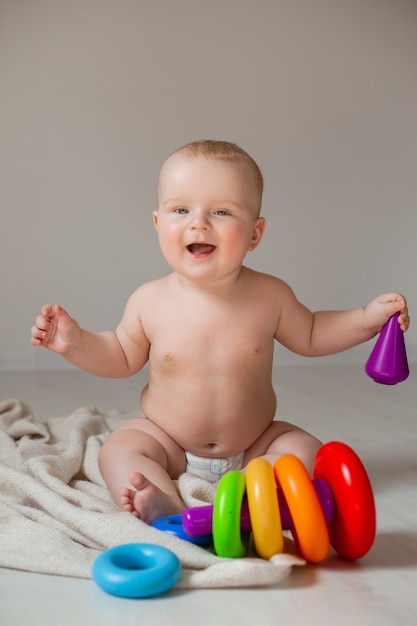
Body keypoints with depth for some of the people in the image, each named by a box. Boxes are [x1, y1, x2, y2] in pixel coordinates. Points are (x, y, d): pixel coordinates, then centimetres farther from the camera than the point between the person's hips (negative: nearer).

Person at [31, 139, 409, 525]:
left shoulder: (270, 296, -13)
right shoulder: (149, 302, -13)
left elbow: (309, 336, 7)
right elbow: (123, 357, 4)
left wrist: (367, 319, -4)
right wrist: (76, 343, -12)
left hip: (252, 446, 1)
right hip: (167, 443, 0)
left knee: (305, 450, -19)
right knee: (118, 451, -20)